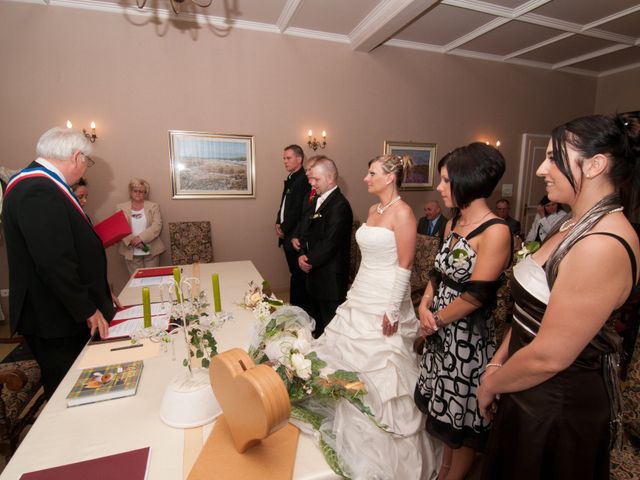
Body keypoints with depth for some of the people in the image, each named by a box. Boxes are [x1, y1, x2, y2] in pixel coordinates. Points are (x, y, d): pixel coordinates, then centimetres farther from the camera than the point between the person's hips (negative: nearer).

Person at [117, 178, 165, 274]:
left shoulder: (153, 206, 6)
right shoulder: (121, 207, 8)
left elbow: (157, 226, -7)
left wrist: (141, 238, -18)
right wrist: (132, 240, -16)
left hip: (151, 251, 0)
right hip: (131, 252, 1)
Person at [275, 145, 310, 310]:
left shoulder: (303, 180, -15)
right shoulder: (290, 179, 15)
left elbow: (297, 209, -20)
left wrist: (283, 228, -11)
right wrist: (278, 223, 4)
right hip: (287, 235, 9)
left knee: (298, 275, 1)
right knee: (295, 273, 17)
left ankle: (299, 308, 13)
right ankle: (296, 307, 28)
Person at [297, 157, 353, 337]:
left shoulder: (339, 205, -18)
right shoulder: (319, 200, 12)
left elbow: (329, 243, -23)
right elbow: (307, 231, 13)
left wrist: (309, 261, -11)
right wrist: (302, 255, -3)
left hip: (330, 276, -9)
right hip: (315, 272, 9)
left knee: (329, 324, 6)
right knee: (314, 319, 21)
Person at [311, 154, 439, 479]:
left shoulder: (402, 212, -15)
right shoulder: (373, 210, 10)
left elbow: (404, 265, -17)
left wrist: (392, 311, -18)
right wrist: (356, 292, 17)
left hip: (384, 303, -8)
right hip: (361, 297, 8)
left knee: (380, 370, 6)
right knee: (350, 363, 17)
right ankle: (356, 435, 41)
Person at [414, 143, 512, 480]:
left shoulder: (495, 232, -20)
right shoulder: (453, 224, 4)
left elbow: (476, 296, -21)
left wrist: (437, 319, -9)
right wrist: (425, 303, -7)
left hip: (468, 337, -7)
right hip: (440, 333, 7)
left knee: (462, 415, 15)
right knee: (443, 409, 22)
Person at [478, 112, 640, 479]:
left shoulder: (603, 245, -28)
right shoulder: (575, 226, 2)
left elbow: (548, 357, -26)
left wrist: (490, 385, -11)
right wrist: (498, 362, 3)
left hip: (557, 404, -8)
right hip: (532, 389, 8)